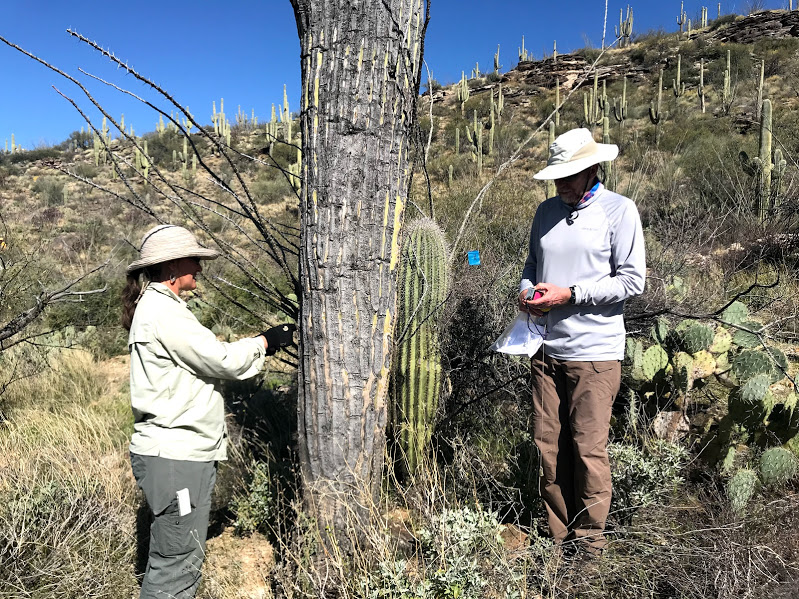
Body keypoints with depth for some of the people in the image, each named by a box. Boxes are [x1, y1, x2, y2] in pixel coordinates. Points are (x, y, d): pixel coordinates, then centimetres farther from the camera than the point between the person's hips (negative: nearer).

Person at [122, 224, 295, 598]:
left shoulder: (161, 307, 16)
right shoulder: (162, 310, -16)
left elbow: (210, 363, 16)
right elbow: (221, 360, -17)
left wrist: (263, 348, 9)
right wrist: (264, 342, -1)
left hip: (182, 453, 10)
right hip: (174, 457, -10)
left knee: (184, 557, 19)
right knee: (175, 563, -1)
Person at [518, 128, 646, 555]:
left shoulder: (619, 211, -3)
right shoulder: (546, 211, 13)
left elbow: (631, 281, -8)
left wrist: (569, 295, -14)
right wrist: (526, 289, 2)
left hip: (594, 352, -5)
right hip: (546, 348, 5)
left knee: (588, 449, 0)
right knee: (547, 445, 8)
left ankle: (589, 542, 19)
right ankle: (558, 536, 23)